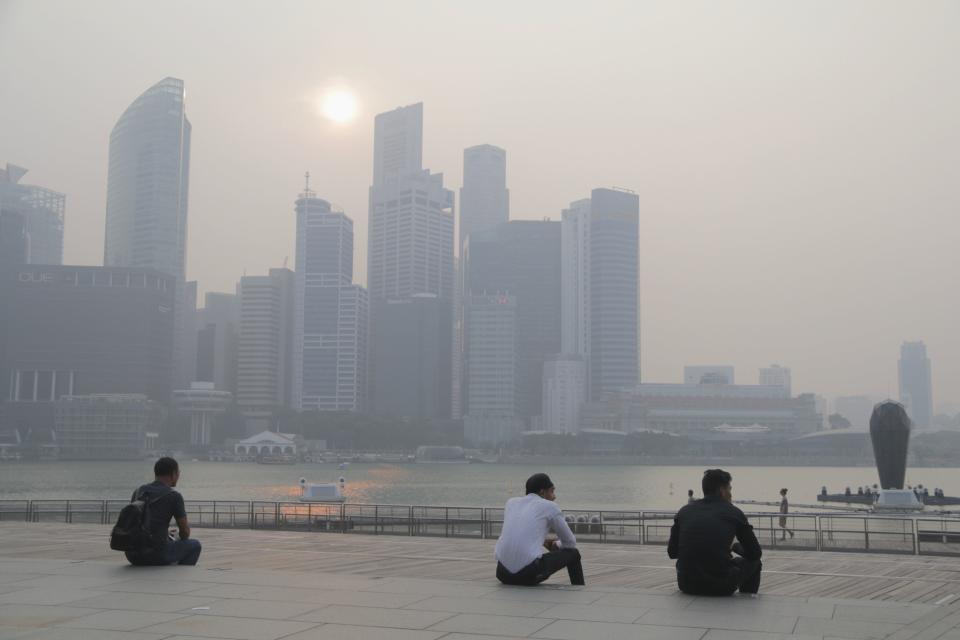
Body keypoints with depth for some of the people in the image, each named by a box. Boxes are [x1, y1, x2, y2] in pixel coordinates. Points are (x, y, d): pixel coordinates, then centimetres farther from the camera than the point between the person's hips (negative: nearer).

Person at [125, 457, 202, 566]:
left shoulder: (138, 491, 12)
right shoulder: (174, 496, -5)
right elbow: (185, 532, 1)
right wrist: (181, 540, 25)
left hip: (132, 555, 6)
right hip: (156, 556, -6)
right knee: (194, 545, 20)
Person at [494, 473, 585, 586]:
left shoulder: (511, 502, 19)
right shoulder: (550, 507, 7)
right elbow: (570, 543, 17)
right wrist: (556, 545, 39)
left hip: (503, 572, 5)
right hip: (528, 573, -5)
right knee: (573, 553, 19)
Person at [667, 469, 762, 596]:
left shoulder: (684, 512, 10)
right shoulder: (733, 513, 4)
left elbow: (672, 553, 16)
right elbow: (755, 554, 10)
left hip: (687, 585, 3)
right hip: (721, 586, -2)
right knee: (753, 562, 27)